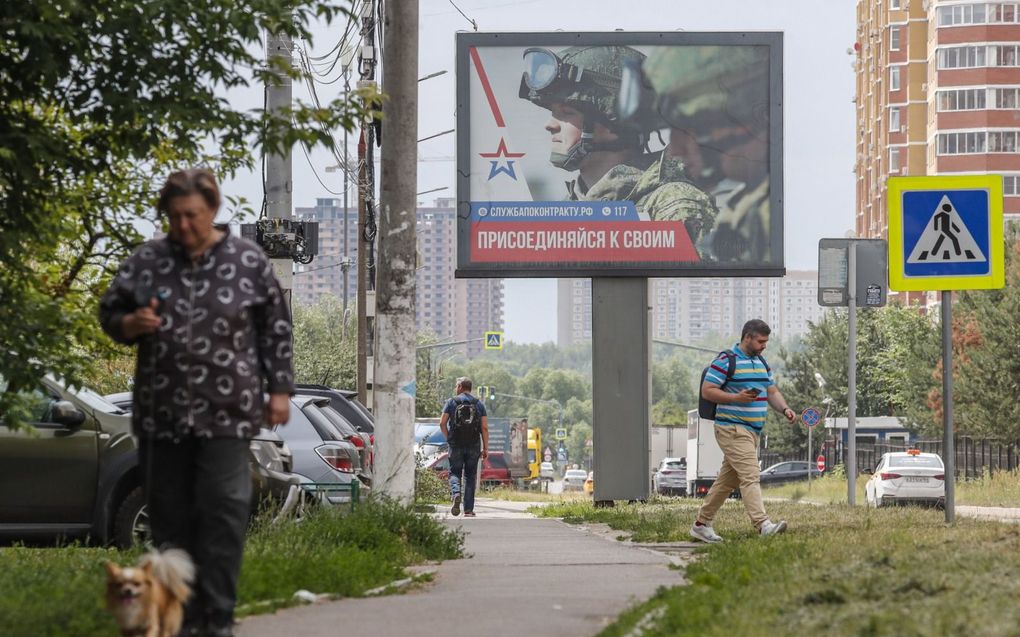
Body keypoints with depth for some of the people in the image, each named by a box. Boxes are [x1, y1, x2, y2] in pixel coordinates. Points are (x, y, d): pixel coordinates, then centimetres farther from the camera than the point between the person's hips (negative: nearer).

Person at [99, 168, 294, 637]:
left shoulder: (248, 261, 1)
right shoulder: (146, 261, 5)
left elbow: (275, 329, 6)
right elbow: (110, 313, 14)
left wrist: (279, 389, 2)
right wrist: (131, 324, -8)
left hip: (225, 413, -2)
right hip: (161, 411, 3)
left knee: (223, 511, -7)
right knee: (169, 514, 6)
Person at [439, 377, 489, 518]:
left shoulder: (451, 402, 2)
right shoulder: (479, 404, 6)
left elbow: (442, 423, -5)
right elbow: (484, 427, 0)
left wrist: (448, 438, 8)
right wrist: (485, 448, 3)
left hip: (456, 445, -1)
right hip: (474, 446, 1)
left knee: (454, 473, 8)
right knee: (470, 476, 8)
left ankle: (456, 493, -23)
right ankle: (468, 509, 6)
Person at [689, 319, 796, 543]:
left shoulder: (761, 363, 17)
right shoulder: (726, 361, -9)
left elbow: (772, 391, 21)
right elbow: (707, 390, -11)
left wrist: (784, 409, 1)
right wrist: (736, 398, -21)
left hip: (752, 431, 9)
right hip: (733, 429, -9)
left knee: (728, 480, 12)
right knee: (750, 476, -19)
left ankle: (701, 524, 19)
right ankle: (763, 524, -29)